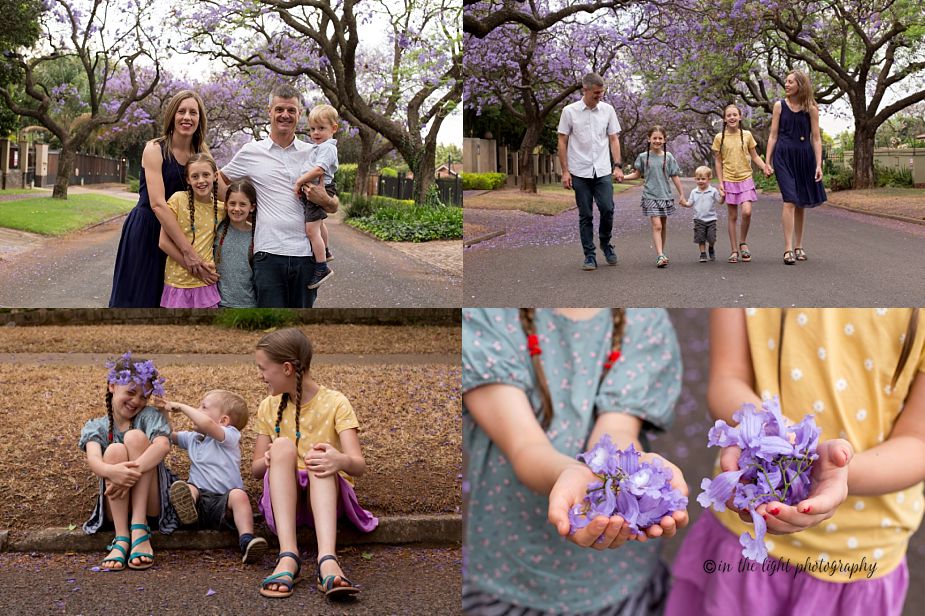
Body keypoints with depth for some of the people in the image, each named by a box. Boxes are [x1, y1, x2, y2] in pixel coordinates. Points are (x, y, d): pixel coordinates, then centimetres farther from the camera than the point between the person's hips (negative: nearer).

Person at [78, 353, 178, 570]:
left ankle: (140, 529, -29)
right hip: (115, 509, 1)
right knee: (115, 450, -23)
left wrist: (133, 471, -37)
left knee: (135, 437, -19)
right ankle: (121, 539, -31)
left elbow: (163, 445, -21)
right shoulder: (95, 428, 6)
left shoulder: (150, 416, 3)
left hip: (151, 505, -1)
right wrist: (111, 471, -41)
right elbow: (93, 460, -17)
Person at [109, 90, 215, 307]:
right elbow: (157, 203, -20)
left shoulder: (202, 153, 5)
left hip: (175, 234, 5)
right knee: (137, 299, -1)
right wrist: (187, 250, -26)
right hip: (144, 232, -5)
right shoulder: (155, 149, -11)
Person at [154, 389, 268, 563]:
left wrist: (181, 406, -7)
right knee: (178, 486, -24)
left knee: (238, 495, -35)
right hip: (199, 496, 5)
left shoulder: (230, 435, 0)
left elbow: (206, 424, -20)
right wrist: (164, 412, 19)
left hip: (223, 501, -5)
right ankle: (187, 508, -56)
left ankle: (246, 540, -46)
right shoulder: (192, 438, 24)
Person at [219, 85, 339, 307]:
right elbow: (219, 178, 21)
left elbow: (334, 207, 16)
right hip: (269, 254, -2)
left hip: (305, 254, 2)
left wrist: (324, 200, -7)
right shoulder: (252, 152, 7)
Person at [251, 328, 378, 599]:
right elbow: (256, 469, 8)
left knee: (322, 457, -34)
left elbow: (359, 465, -15)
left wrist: (340, 461, -39)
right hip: (284, 497, 2)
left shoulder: (334, 403, -4)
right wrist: (270, 460, -17)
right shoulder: (269, 407, 8)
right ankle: (288, 556, -44)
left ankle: (327, 560, -55)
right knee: (282, 445, -28)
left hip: (330, 494, -2)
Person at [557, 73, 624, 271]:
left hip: (603, 171, 1)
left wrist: (617, 166, -2)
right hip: (580, 172, -1)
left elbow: (614, 139, 8)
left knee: (607, 210, -5)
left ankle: (606, 244, 20)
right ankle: (589, 255, 10)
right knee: (585, 215, 2)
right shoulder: (569, 111, -2)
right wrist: (565, 171, -4)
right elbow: (562, 142, 1)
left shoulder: (607, 110, 5)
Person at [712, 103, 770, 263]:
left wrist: (764, 166, -11)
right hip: (729, 181, 0)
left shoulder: (747, 135, 2)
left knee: (747, 212, -16)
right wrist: (720, 183, -3)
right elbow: (718, 162, 3)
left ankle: (743, 242, 7)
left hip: (745, 179, 0)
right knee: (732, 216, 4)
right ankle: (734, 250, 11)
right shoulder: (719, 138, 0)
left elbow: (754, 156, 7)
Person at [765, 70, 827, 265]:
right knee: (790, 201, -14)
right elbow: (773, 136, 6)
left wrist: (819, 165, -6)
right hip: (784, 157, -1)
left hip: (804, 157, 1)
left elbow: (816, 138, 2)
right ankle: (788, 249, -16)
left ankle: (798, 247, 19)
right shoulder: (780, 106, 4)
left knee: (801, 204, 8)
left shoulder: (811, 109, 3)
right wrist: (767, 162, 0)